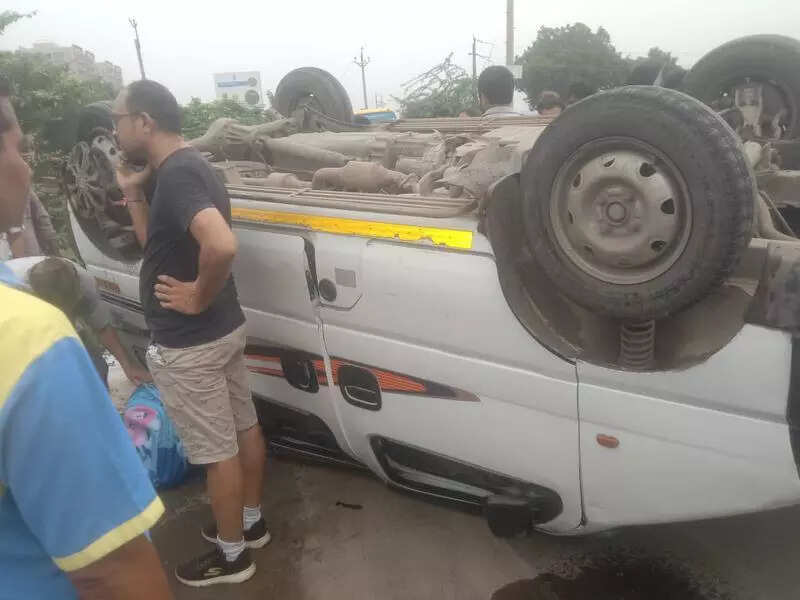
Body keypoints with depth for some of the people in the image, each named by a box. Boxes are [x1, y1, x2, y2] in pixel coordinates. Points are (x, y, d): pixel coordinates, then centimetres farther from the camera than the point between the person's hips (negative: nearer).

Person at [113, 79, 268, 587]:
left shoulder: (175, 175, -22)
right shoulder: (188, 166, 9)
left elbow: (222, 246, -40)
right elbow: (159, 244, 17)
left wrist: (198, 297, -25)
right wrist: (133, 193, 6)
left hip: (188, 345, -10)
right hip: (225, 328, 10)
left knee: (217, 452, 6)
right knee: (244, 430, 20)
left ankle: (231, 555, 26)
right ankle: (251, 522, 41)